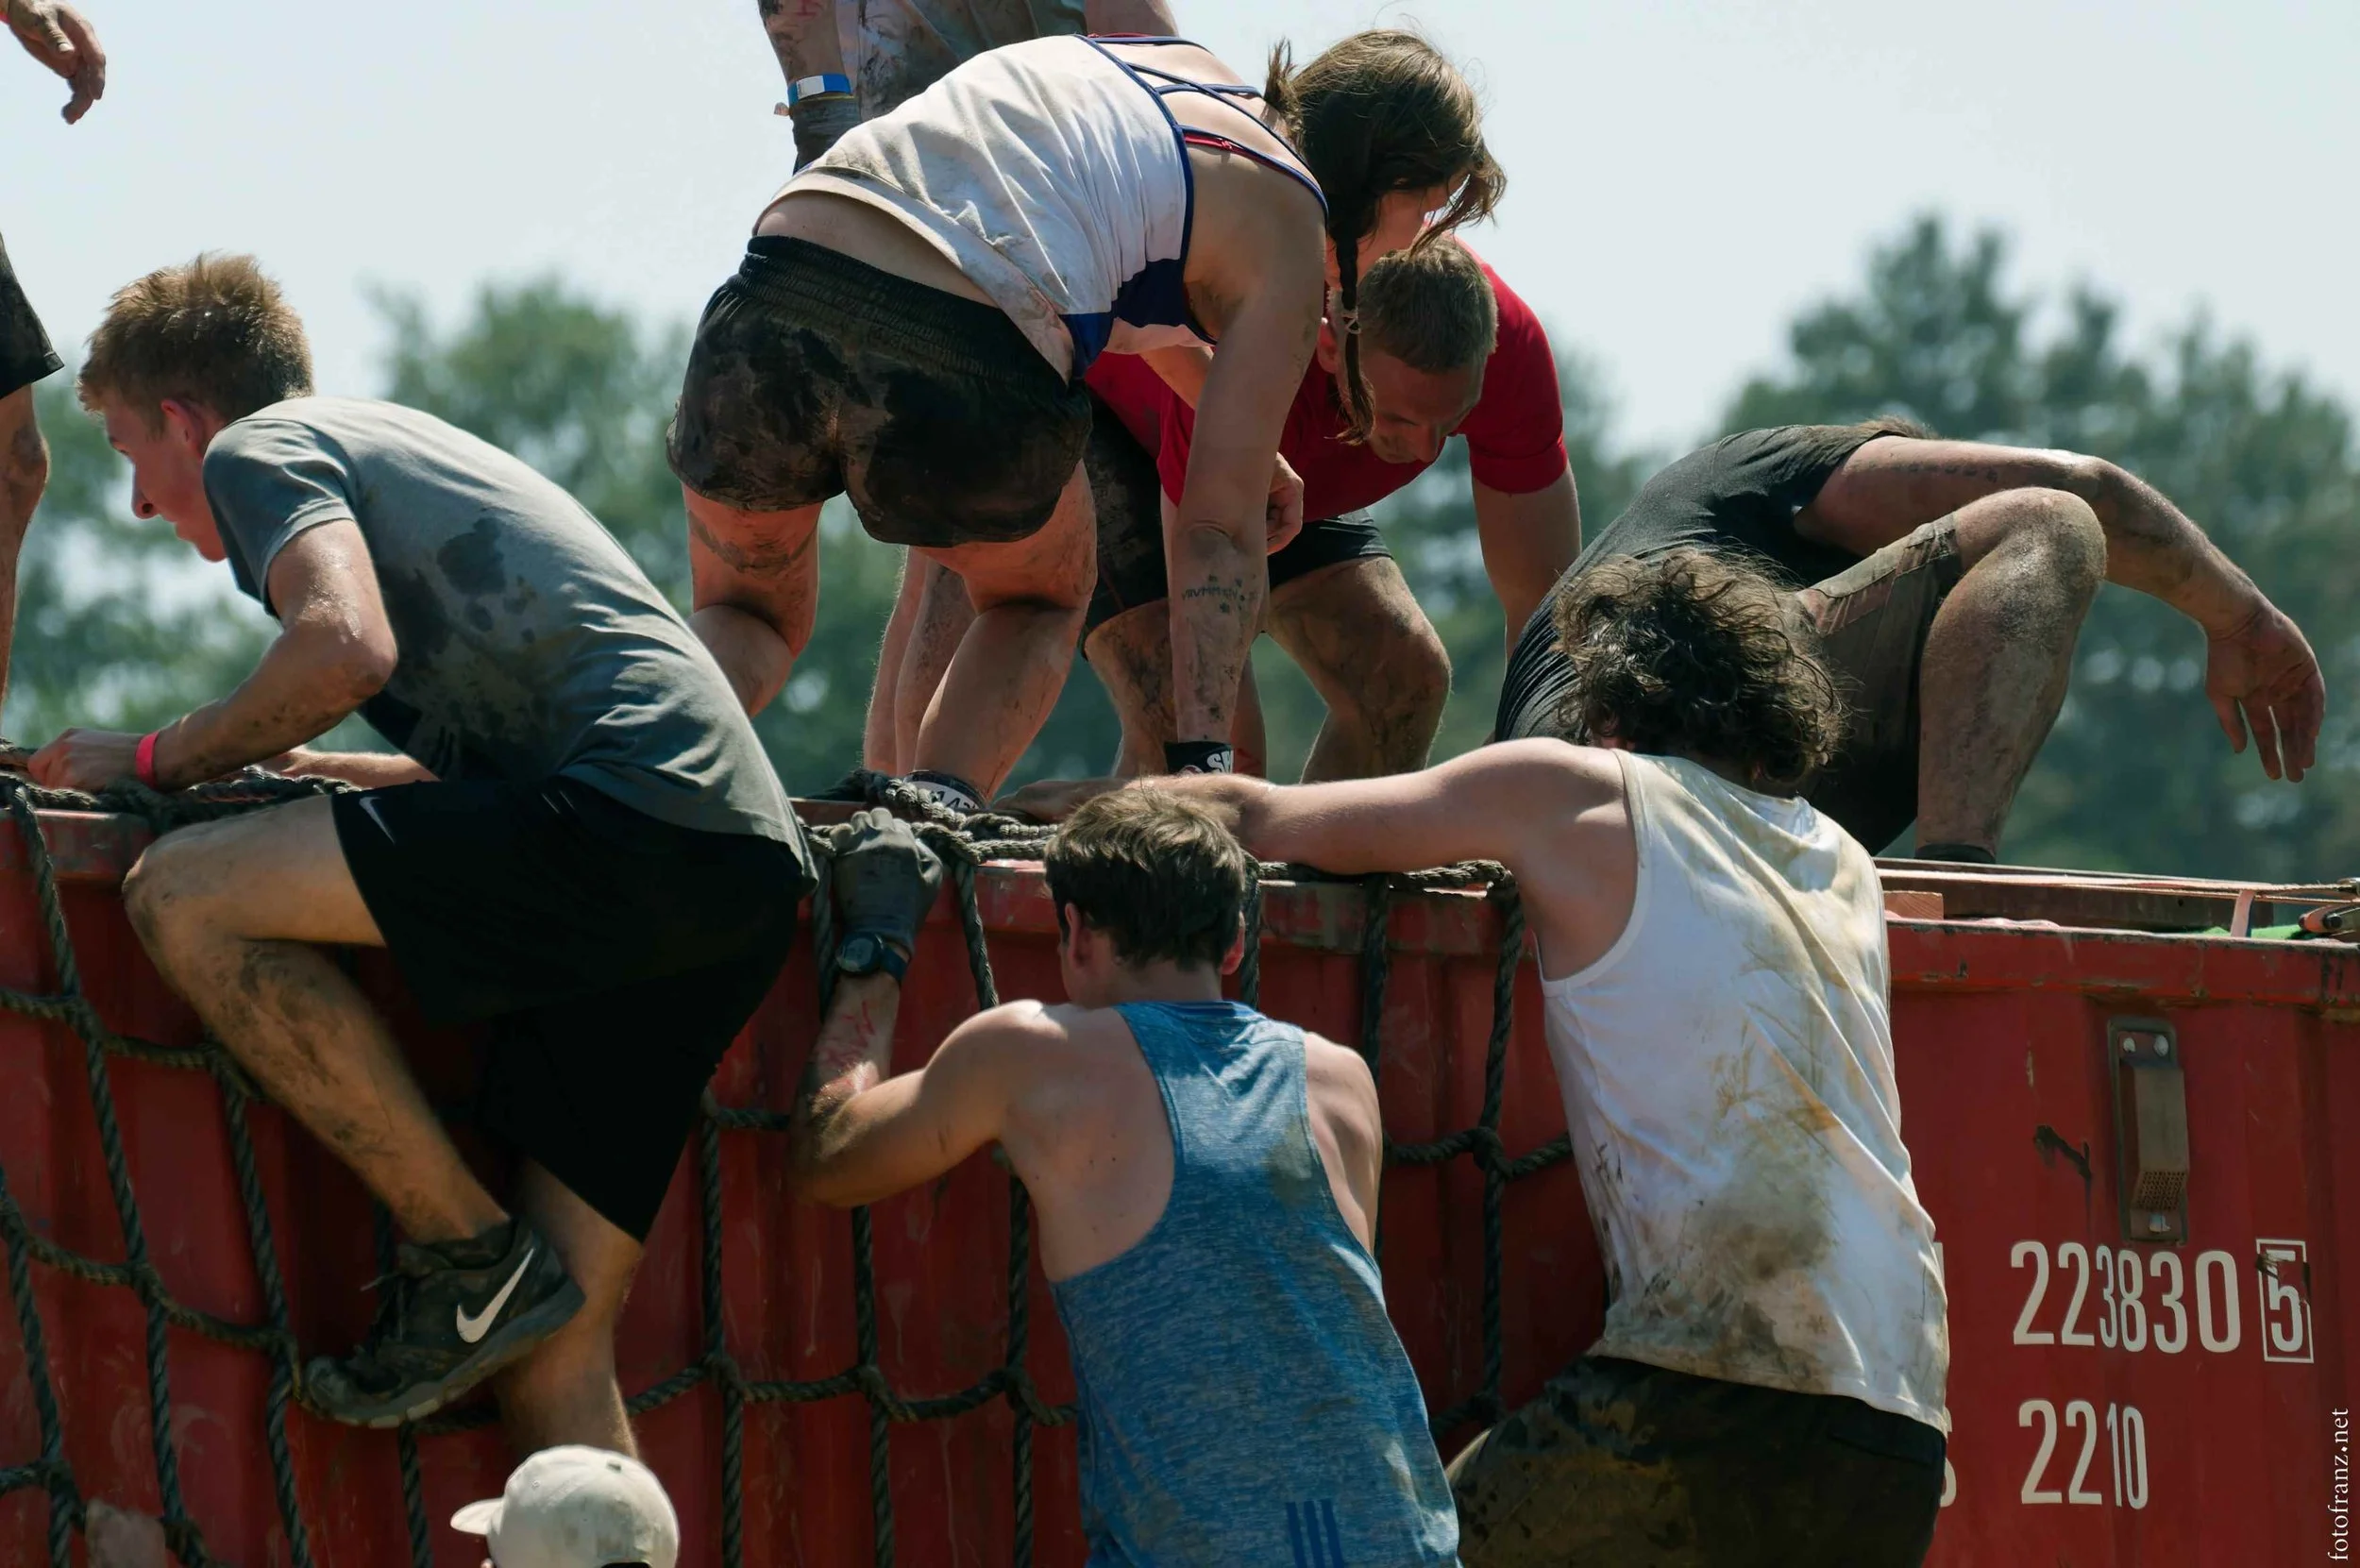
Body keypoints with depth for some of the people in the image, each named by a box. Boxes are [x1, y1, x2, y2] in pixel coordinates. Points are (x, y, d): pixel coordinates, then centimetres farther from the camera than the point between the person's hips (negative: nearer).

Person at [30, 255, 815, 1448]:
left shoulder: (261, 448, 7)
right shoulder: (401, 444, 34)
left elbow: (345, 647, -15)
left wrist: (161, 758, 1)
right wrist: (293, 767, 45)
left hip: (634, 812, -9)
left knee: (184, 898, -11)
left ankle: (464, 1252, -7)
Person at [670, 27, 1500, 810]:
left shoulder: (1161, 56, 30)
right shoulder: (1283, 215, 11)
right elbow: (1219, 526, 5)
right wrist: (1206, 761, 5)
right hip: (963, 368, -5)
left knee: (750, 620, 30)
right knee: (1041, 604, 29)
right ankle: (937, 806, 0)